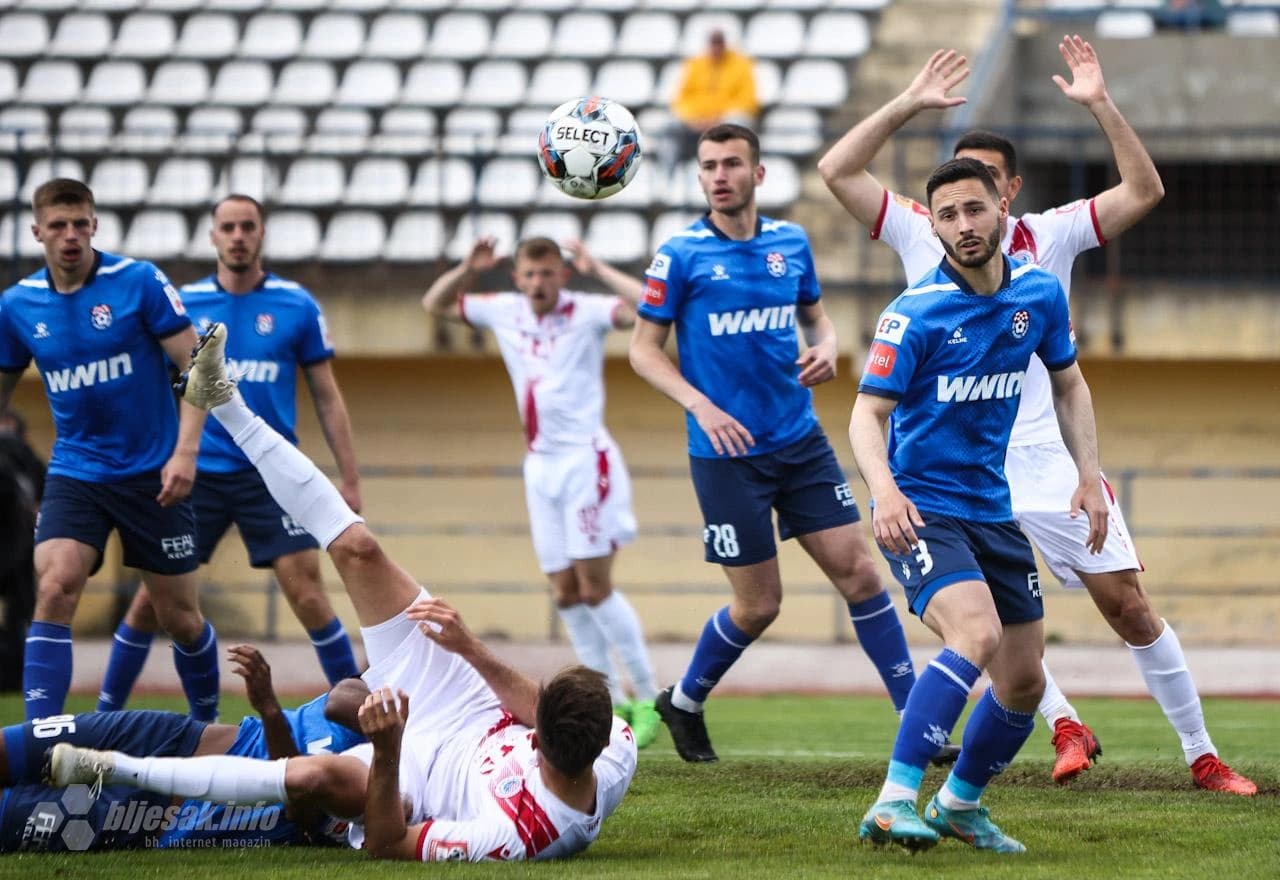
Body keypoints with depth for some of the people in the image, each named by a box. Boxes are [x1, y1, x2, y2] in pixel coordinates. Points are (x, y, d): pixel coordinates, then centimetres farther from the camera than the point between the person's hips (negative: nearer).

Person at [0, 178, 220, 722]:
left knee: (179, 616, 6)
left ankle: (208, 722, 31)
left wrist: (185, 451, -20)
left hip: (152, 474, -2)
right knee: (53, 591, -20)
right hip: (75, 472, 2)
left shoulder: (140, 282, -10)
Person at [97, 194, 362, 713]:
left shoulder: (296, 305, 0)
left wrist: (349, 478, 1)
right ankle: (105, 714, 12)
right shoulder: (185, 304, 4)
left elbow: (327, 398, 5)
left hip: (271, 474, -1)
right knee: (153, 596, 0)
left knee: (307, 595, -9)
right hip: (197, 473, 1)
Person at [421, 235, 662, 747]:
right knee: (566, 593, 4)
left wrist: (598, 270, -20)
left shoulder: (587, 312, -8)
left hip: (585, 460, -6)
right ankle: (613, 700, 13)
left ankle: (648, 698, -2)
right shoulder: (504, 312, 8)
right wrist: (466, 271, 4)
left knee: (594, 587, -11)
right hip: (540, 465, 6)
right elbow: (434, 304, 21)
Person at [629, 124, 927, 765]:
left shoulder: (791, 243, 5)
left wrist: (825, 349, -3)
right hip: (727, 454, -4)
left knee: (858, 572, -3)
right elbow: (643, 350, -4)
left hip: (801, 442, 4)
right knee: (758, 605, 0)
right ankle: (684, 703, 27)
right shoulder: (681, 255, -7)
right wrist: (702, 406, -18)